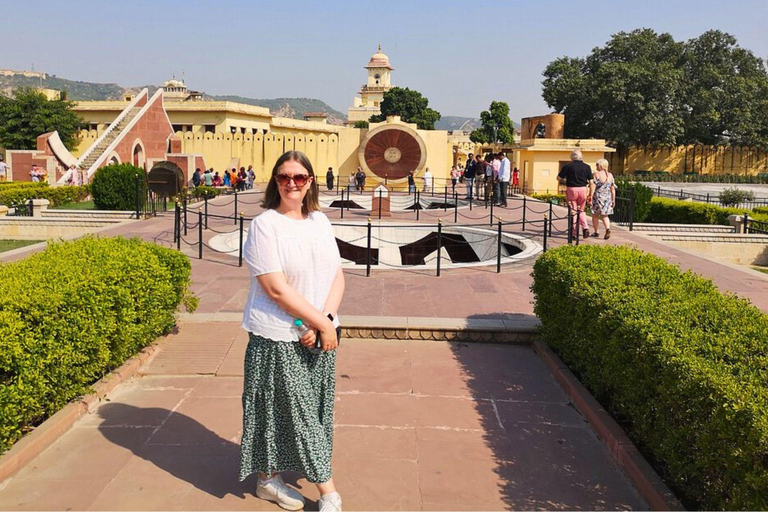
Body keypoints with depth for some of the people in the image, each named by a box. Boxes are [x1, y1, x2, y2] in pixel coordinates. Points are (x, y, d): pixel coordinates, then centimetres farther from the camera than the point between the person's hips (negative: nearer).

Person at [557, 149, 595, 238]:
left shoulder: (568, 166, -4)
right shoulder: (587, 167, 4)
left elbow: (559, 178, 0)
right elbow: (591, 182, 2)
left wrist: (565, 181, 20)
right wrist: (590, 195, 8)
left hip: (571, 190, -2)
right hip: (583, 190, 2)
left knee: (573, 211, 6)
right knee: (581, 210, 17)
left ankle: (574, 231, 7)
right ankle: (585, 227, 0)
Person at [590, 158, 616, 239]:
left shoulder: (596, 174, -9)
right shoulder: (610, 175, 5)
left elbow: (593, 187, -14)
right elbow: (613, 189, 7)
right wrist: (613, 200, 13)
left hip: (597, 197, -4)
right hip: (607, 198, 4)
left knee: (595, 215, 11)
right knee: (604, 215, 12)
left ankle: (597, 232, 15)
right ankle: (608, 228, -11)